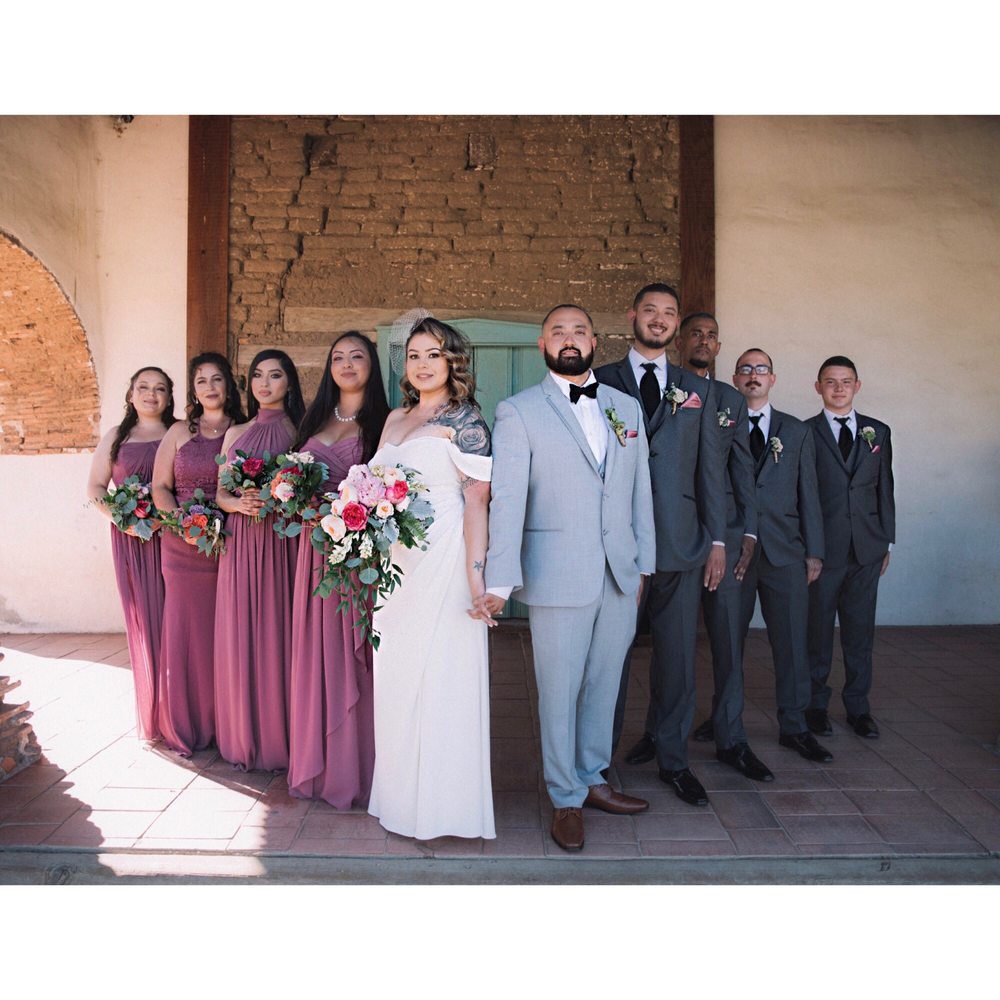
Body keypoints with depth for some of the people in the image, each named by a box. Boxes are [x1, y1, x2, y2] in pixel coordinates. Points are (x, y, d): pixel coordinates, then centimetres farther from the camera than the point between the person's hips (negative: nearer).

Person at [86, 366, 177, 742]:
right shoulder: (115, 438, 12)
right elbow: (95, 487, 11)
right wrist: (117, 516, -6)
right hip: (131, 539, 1)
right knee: (143, 620, 3)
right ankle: (151, 718, 14)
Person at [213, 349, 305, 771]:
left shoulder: (301, 433, 4)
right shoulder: (236, 433, 14)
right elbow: (220, 493, 13)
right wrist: (239, 503, -8)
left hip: (283, 543, -3)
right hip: (241, 543, 3)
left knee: (278, 634, -1)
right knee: (240, 637, 5)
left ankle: (279, 739, 12)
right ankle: (244, 739, 18)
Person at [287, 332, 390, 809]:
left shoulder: (382, 422, 0)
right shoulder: (316, 421, 17)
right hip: (317, 547, 5)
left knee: (355, 651, -1)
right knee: (317, 650, 9)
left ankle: (356, 765, 13)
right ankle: (319, 761, 23)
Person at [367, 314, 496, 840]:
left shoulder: (465, 420, -6)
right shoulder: (395, 418, 15)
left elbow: (477, 500, -13)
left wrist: (476, 574, -20)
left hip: (443, 560, -7)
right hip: (395, 564, 7)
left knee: (440, 676, 0)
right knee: (396, 679, 13)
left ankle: (443, 803, 15)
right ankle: (402, 793, 30)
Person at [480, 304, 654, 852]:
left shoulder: (627, 407, 11)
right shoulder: (518, 412, -3)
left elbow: (641, 491, 12)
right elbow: (506, 499, -11)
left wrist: (643, 564, 10)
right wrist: (500, 581, -17)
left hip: (620, 577, 5)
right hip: (558, 578, -4)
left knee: (603, 684, 16)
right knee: (559, 691, 6)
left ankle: (592, 779, 35)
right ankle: (566, 800, 25)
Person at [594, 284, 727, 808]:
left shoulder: (697, 390, 13)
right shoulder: (601, 382, 5)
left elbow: (710, 469, 11)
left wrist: (717, 539, 6)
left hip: (681, 542, 3)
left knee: (677, 652, 9)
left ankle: (672, 759, 25)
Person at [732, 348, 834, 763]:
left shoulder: (797, 432, 12)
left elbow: (808, 494, 10)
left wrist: (814, 551, 5)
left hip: (785, 553, 2)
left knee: (791, 642, 5)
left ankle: (794, 727, 18)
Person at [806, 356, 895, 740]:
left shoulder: (878, 432, 11)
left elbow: (885, 489, 13)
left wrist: (887, 542, 9)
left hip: (866, 549, 3)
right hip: (821, 547, -3)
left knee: (860, 629, 9)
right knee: (818, 628, 5)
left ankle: (858, 706, 21)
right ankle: (816, 704, 19)